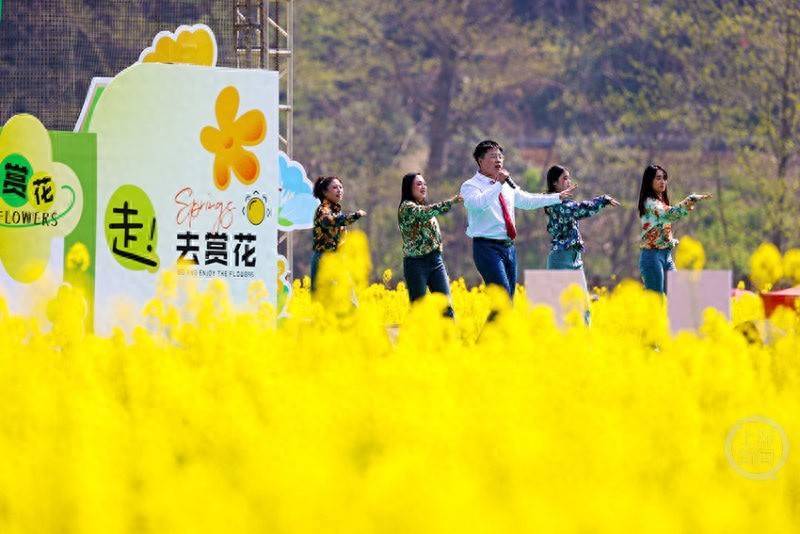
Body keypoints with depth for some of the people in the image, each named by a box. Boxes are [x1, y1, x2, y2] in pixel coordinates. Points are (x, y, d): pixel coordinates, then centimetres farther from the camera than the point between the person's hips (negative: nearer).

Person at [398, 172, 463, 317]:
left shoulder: (425, 207, 18)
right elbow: (425, 213, -26)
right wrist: (450, 202, -35)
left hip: (435, 261, 7)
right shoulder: (406, 207, -6)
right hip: (416, 262, -7)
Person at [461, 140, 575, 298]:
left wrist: (558, 197, 30)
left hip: (508, 247, 8)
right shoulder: (470, 186, -6)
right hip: (487, 247, -8)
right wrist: (498, 184, -26)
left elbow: (527, 201, 29)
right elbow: (477, 204, -26)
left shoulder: (507, 185, 16)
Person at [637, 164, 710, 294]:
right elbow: (668, 214, -30)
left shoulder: (662, 201, 15)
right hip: (652, 255, -9)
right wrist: (692, 199, -32)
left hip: (666, 255, 9)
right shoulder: (650, 202, -13)